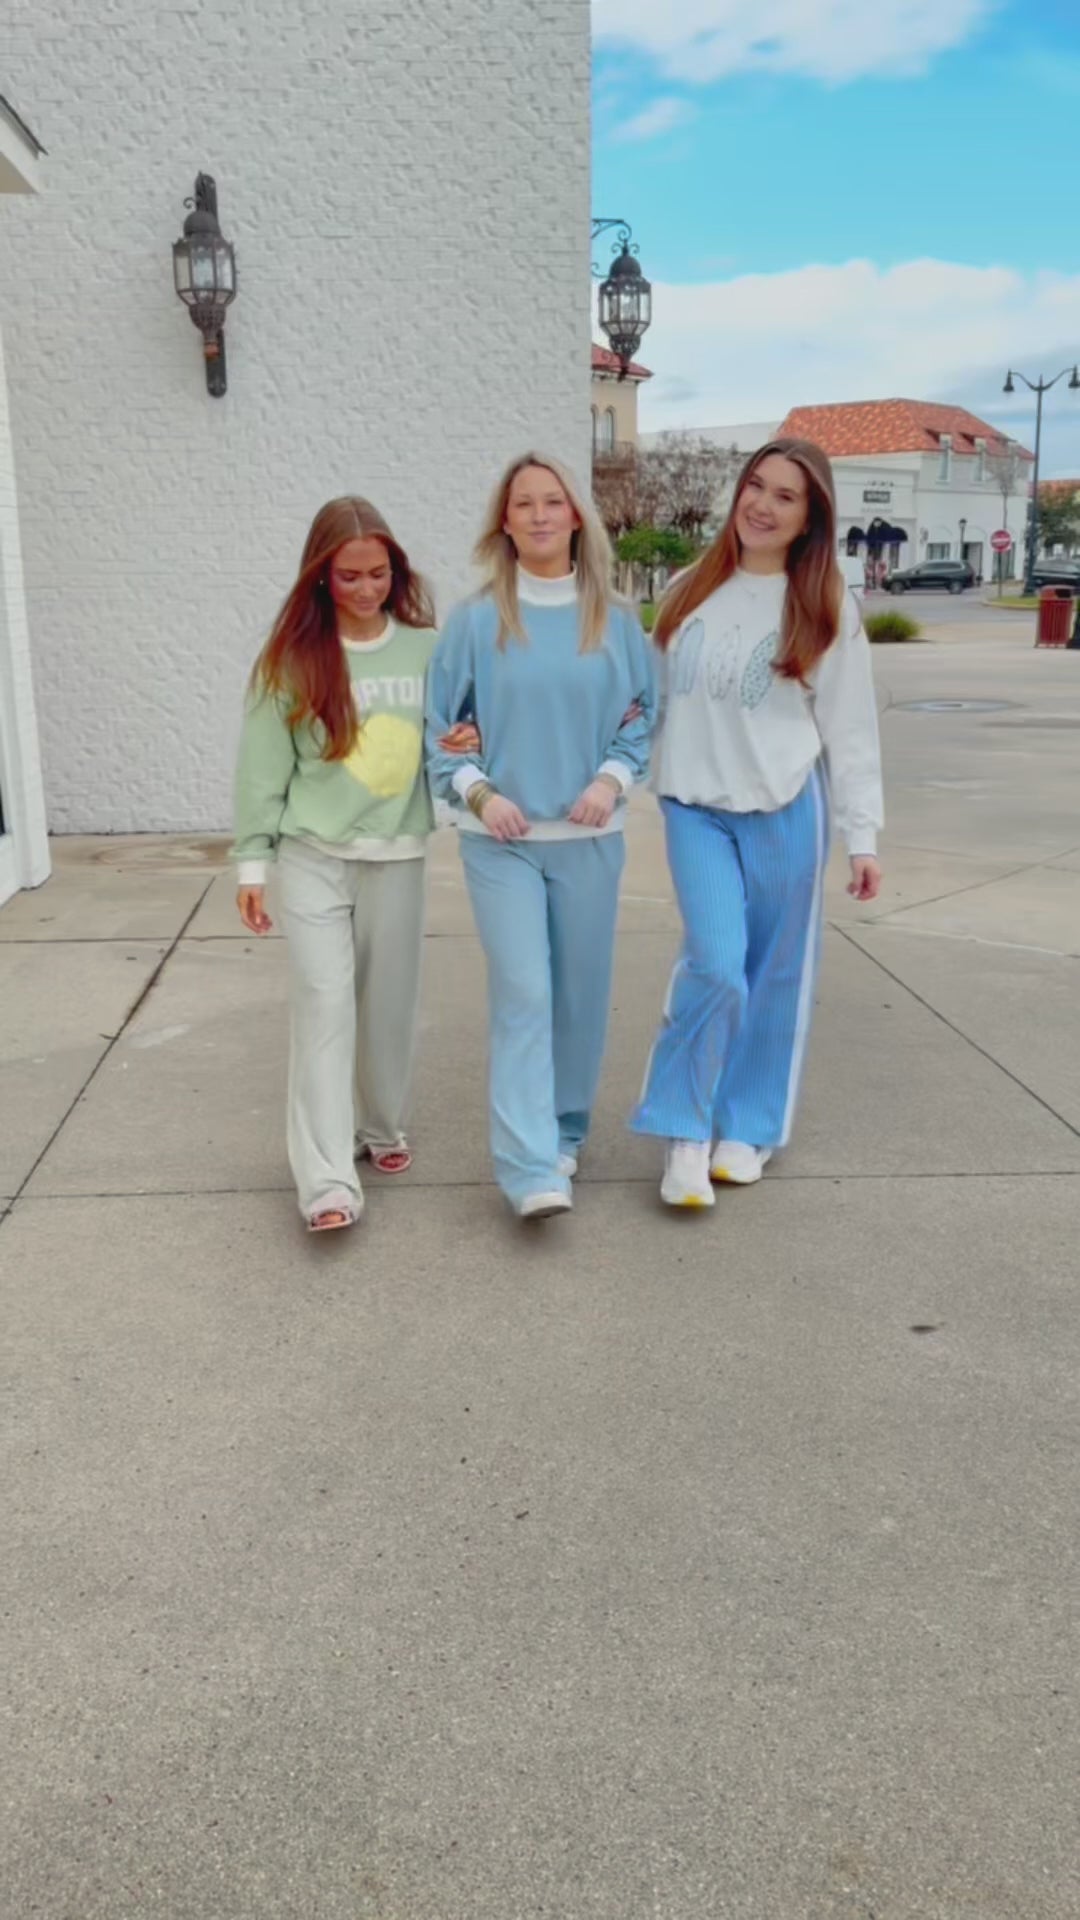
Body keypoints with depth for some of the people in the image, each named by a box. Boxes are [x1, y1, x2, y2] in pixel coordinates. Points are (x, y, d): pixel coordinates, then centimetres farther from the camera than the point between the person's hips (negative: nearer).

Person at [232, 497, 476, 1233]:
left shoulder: (427, 648, 1)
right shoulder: (291, 657, -3)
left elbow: (450, 733, 15)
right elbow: (264, 767, -1)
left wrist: (466, 740, -8)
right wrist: (252, 860, -2)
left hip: (398, 853, 2)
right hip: (314, 855, -2)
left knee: (389, 1002, 11)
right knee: (324, 1002, -8)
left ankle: (382, 1127, 34)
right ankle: (328, 1180, -9)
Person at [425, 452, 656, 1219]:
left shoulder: (614, 619, 3)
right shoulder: (475, 619, -2)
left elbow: (643, 711, 9)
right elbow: (439, 723, 3)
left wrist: (613, 777, -7)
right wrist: (477, 792, -9)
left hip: (589, 837, 2)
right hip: (502, 841, -2)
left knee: (580, 993, 9)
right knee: (522, 993, -11)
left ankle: (565, 1133, 29)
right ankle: (532, 1170, -10)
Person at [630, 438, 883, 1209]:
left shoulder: (826, 608, 0)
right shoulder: (691, 590, 7)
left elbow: (850, 729, -1)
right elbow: (656, 699, 12)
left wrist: (862, 835, -2)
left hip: (786, 810, 0)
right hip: (695, 807, 1)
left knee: (774, 974, 7)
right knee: (716, 965, -12)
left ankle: (748, 1128, 24)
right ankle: (686, 1133, 4)